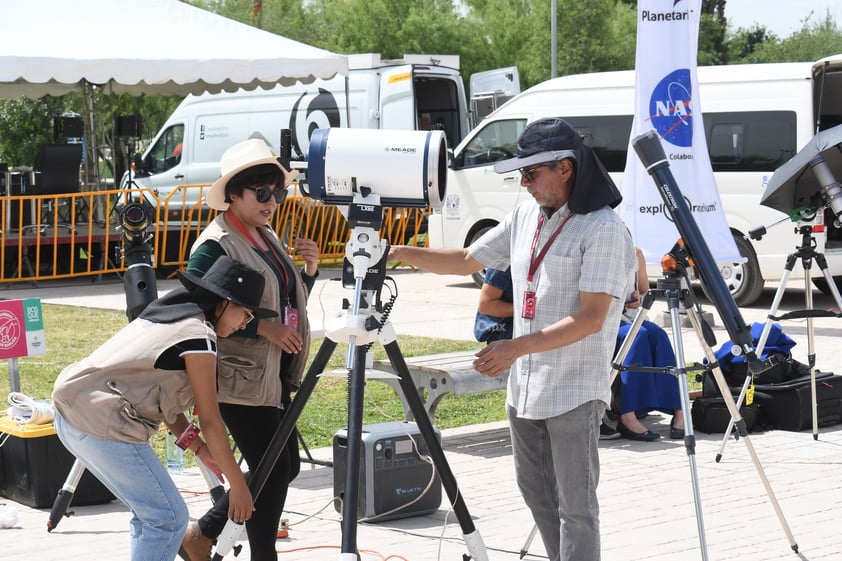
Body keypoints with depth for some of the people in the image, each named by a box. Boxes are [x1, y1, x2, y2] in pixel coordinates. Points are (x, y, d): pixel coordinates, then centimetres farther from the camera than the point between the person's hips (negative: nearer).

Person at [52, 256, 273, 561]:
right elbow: (210, 421, -7)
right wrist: (238, 485, -1)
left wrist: (199, 449, 19)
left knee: (150, 512, 19)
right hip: (103, 427, -10)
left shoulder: (161, 315, 19)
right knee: (169, 518, -2)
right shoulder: (198, 336, -9)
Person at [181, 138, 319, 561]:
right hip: (242, 378, -9)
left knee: (285, 468, 13)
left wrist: (310, 268, 1)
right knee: (273, 472, -6)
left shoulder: (267, 238, 13)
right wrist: (262, 327, -24)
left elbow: (289, 301, 21)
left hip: (275, 375, 9)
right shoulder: (214, 247, -14)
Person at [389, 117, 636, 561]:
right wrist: (402, 253, 3)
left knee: (575, 507, -1)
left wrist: (517, 347, -29)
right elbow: (466, 261, 16)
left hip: (574, 393, -8)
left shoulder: (604, 230, -15)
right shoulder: (526, 216, 9)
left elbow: (591, 319, -22)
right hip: (524, 387, 8)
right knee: (537, 494, 17)